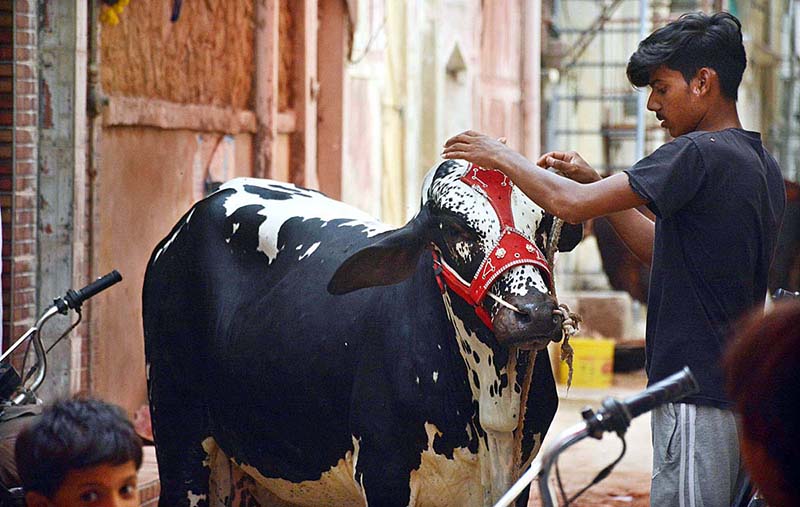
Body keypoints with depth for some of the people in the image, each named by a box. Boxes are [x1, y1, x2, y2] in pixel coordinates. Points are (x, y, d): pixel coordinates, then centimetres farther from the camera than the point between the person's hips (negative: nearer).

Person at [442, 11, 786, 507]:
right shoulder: (763, 164, 14)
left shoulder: (699, 154, -16)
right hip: (745, 387, 10)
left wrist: (501, 156, -3)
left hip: (698, 391, -10)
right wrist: (596, 180, 17)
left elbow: (571, 205, -18)